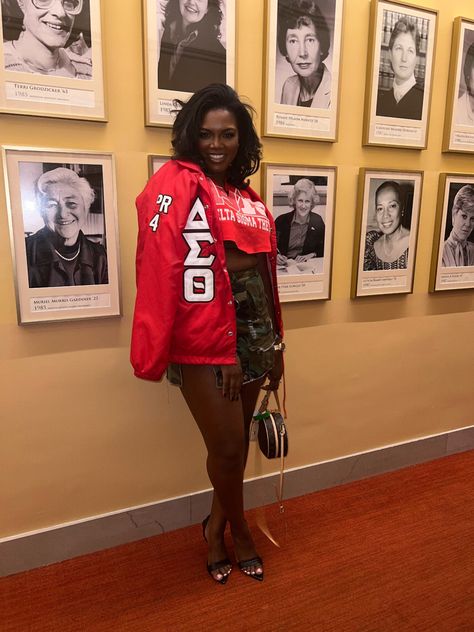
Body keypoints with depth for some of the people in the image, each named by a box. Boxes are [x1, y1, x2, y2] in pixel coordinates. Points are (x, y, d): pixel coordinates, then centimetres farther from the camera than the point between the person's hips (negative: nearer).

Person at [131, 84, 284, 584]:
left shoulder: (246, 194, 15)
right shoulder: (176, 184, -7)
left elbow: (265, 270, 16)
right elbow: (161, 268, -17)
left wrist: (274, 341, 16)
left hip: (252, 327, 7)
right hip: (204, 335, -7)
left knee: (238, 440, 15)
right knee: (227, 445, 3)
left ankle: (216, 529, 38)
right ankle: (238, 530, 33)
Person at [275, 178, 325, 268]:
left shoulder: (318, 221, 4)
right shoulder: (281, 220, -1)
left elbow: (324, 248, 11)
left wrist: (312, 255, -8)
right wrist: (276, 256, -21)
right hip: (284, 264, -1)